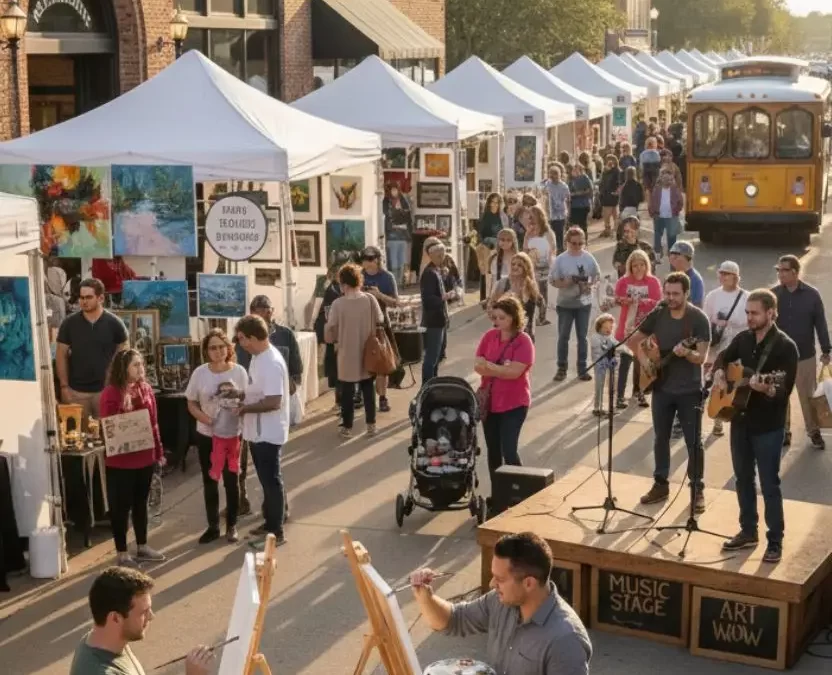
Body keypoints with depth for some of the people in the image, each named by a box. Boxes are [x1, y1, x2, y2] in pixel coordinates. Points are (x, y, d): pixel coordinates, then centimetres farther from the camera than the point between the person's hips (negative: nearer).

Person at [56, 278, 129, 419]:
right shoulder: (69, 323, -1)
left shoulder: (114, 323, -3)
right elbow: (61, 355, 4)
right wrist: (64, 386, -2)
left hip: (106, 390, -1)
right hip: (76, 391, 1)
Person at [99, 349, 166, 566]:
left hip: (145, 457, 6)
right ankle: (121, 553, 14)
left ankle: (142, 547, 30)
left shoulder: (146, 388, 6)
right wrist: (124, 409, -29)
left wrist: (159, 452, 14)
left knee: (141, 503, 18)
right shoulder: (111, 393, -14)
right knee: (121, 507, 4)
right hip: (121, 461, -6)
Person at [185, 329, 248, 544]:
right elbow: (191, 404, 0)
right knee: (209, 482, 11)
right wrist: (202, 417, -18)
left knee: (232, 481, 9)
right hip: (207, 435, 1)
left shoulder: (239, 371, -8)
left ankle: (231, 526, 24)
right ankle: (213, 526, 24)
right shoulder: (200, 373, -6)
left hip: (233, 434, -1)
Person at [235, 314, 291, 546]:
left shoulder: (271, 363, -25)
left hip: (268, 433, -10)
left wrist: (245, 408, -19)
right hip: (257, 431, 10)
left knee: (272, 481, 0)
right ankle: (271, 522, 32)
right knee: (266, 480, 19)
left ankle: (277, 532, 10)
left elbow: (274, 402, -29)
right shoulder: (258, 357, 6)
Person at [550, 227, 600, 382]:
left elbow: (597, 275, 6)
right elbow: (552, 281, -6)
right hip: (565, 304, -1)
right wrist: (566, 282, -23)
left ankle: (582, 369, 17)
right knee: (563, 337, 5)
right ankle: (561, 368, 16)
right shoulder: (560, 259, -9)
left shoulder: (588, 258, -5)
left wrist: (590, 285, -13)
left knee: (582, 337, 8)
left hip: (584, 303, 1)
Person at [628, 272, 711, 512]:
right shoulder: (657, 315, -1)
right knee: (661, 438, 13)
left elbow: (702, 358, -18)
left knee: (693, 442, 2)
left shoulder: (698, 318, -13)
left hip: (689, 390, -4)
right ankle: (660, 485, 25)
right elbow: (634, 341, 11)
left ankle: (697, 490, 13)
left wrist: (686, 353, -38)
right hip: (661, 387, 4)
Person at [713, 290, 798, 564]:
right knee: (743, 478, 15)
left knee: (769, 484, -1)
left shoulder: (785, 346, -15)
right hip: (741, 419, 7)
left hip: (768, 425, -6)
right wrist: (719, 373, 2)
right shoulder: (743, 338, 4)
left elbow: (785, 389, -21)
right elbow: (724, 356, 23)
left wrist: (766, 389, -40)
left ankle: (775, 542, 9)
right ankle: (748, 532, 29)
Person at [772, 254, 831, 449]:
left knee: (808, 396, 8)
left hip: (805, 356, -1)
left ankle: (814, 432, 22)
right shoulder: (773, 294, -6)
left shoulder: (811, 294, -8)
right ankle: (783, 432, 23)